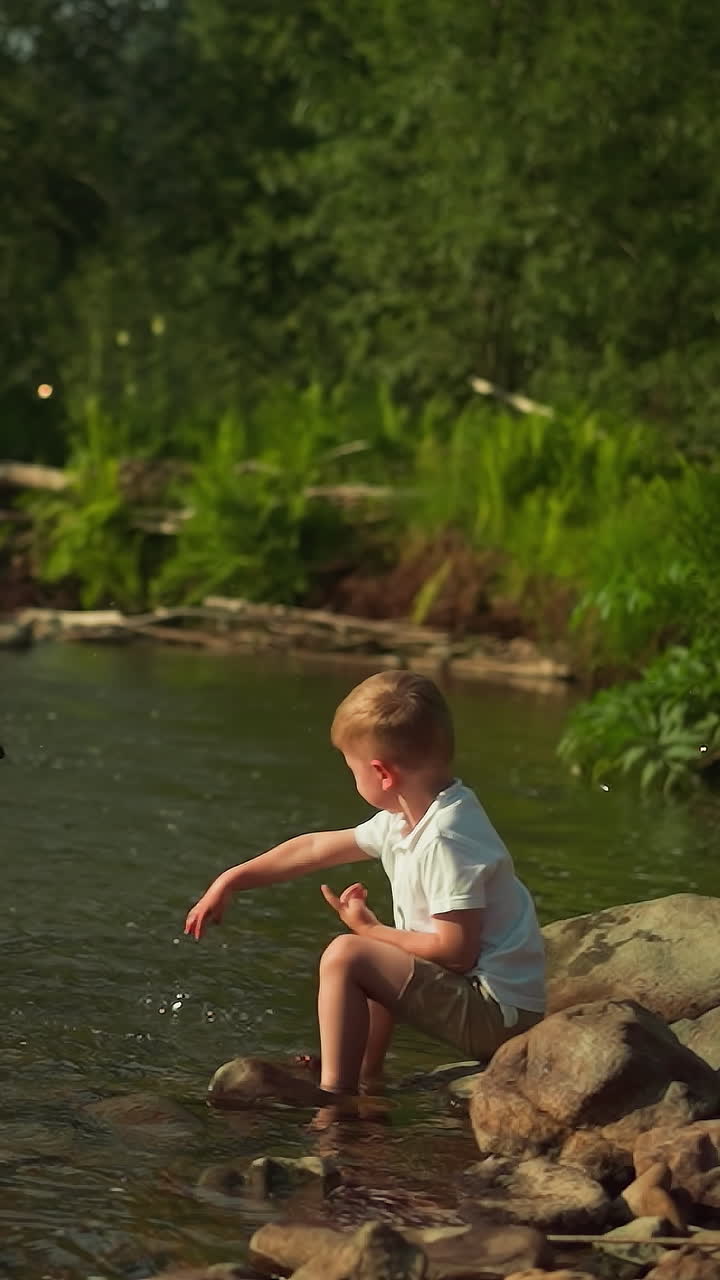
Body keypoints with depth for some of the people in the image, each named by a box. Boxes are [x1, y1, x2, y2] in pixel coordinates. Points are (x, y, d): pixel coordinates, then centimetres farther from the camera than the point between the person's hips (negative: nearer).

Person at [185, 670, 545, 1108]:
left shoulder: (445, 838, -24)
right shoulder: (405, 819, 7)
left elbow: (457, 949, -25)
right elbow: (316, 848, 18)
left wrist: (371, 929, -10)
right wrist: (230, 881, 24)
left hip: (497, 1011, -11)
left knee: (347, 956, -15)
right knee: (371, 962, 30)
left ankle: (334, 1096, -10)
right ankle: (365, 1076, 29)